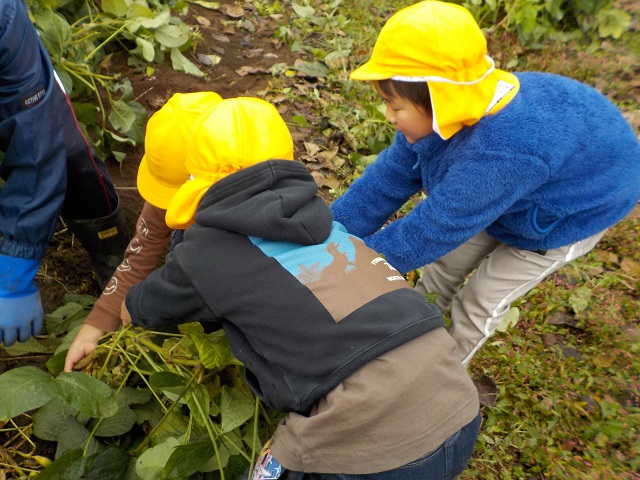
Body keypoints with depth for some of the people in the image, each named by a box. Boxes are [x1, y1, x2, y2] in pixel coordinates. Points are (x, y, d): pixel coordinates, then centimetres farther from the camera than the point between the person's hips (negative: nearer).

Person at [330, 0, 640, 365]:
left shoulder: (501, 153, -49)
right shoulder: (450, 112, -25)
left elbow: (430, 231, -39)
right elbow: (389, 178, -18)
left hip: (569, 216, -6)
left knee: (481, 299, 4)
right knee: (445, 263, 13)